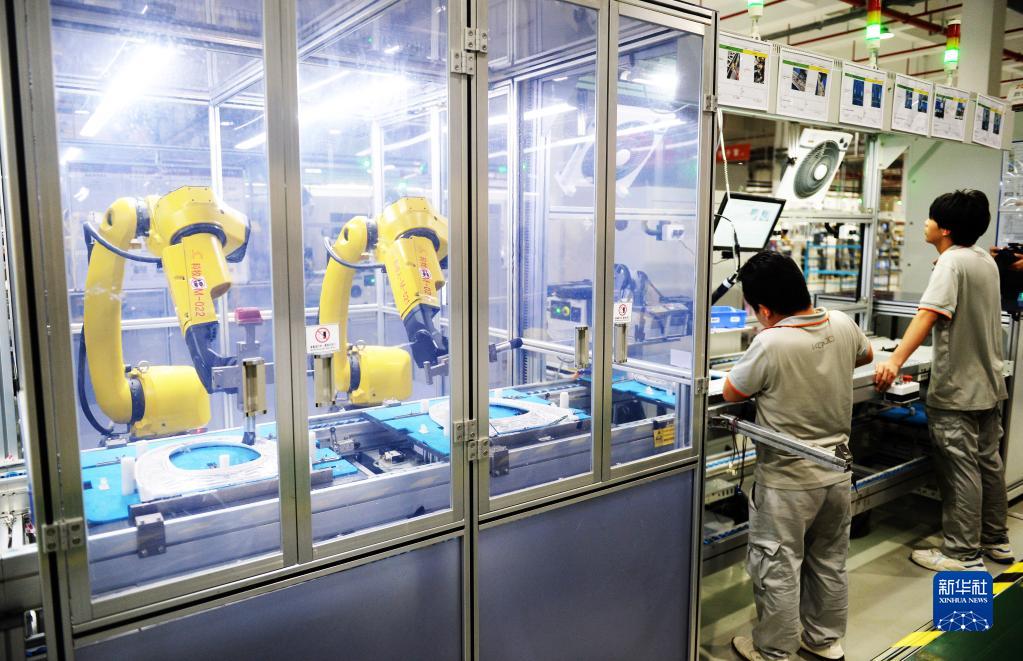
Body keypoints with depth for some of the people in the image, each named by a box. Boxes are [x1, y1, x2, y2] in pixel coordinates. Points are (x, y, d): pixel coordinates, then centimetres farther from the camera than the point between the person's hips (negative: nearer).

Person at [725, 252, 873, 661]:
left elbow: (731, 394, -11)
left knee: (778, 568, 9)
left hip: (787, 480, -7)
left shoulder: (770, 344, -26)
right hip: (836, 472, 7)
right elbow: (865, 355, 17)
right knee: (829, 561, 22)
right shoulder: (842, 325, -7)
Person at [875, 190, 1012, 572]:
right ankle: (996, 540, 30)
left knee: (960, 469, -2)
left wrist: (895, 361, -40)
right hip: (989, 382, 9)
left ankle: (963, 555, 7)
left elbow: (928, 314, -31)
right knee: (988, 462, 18)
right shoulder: (986, 261, 10)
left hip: (957, 388, -9)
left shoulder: (950, 262, -17)